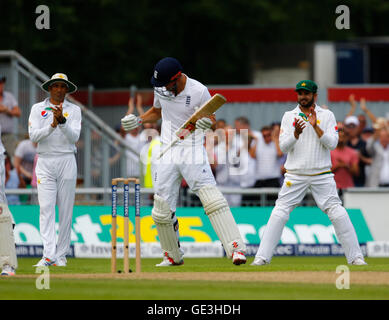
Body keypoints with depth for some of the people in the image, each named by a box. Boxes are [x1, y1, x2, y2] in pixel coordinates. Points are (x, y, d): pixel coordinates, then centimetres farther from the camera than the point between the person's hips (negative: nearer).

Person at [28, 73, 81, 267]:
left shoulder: (74, 110, 8)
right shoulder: (38, 109, 8)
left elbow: (74, 137, -5)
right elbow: (33, 135, -4)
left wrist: (62, 121, -21)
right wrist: (52, 126, -19)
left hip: (67, 162, 1)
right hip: (45, 162, -1)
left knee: (66, 209, 0)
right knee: (46, 208, -10)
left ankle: (61, 255, 6)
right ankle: (48, 255, -18)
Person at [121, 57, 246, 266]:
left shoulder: (199, 91, -12)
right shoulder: (160, 88, 3)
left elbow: (211, 118, -2)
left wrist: (207, 122, -26)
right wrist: (139, 121, 5)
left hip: (192, 151, -5)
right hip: (167, 153, 5)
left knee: (212, 199, -20)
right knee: (162, 209, 4)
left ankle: (236, 248, -23)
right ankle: (173, 256, 22)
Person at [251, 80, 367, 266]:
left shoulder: (327, 116, 6)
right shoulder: (289, 117, 8)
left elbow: (332, 144, -5)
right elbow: (283, 147, 0)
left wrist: (315, 126, -14)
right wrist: (296, 133, -18)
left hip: (322, 175, -1)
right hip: (295, 175, 1)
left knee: (338, 214, -8)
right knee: (279, 214, -7)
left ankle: (355, 257, -2)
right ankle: (262, 257, -4)